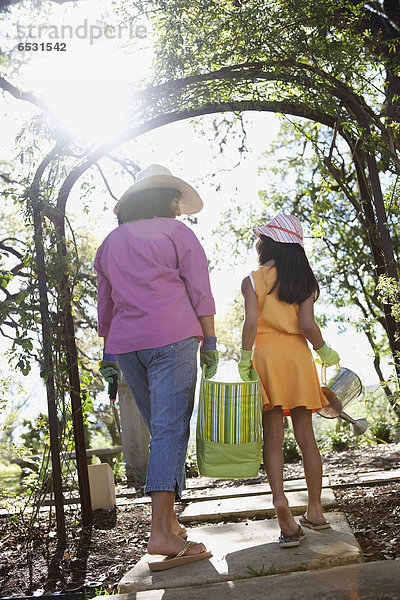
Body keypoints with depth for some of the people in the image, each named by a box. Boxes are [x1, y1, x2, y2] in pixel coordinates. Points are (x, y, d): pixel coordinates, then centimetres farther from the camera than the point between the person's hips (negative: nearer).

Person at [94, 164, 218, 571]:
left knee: (161, 430, 15)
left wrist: (109, 353, 22)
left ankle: (168, 519, 17)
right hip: (171, 339, -6)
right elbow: (200, 294, -2)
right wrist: (210, 343, 0)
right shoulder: (177, 233, 5)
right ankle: (161, 532, -16)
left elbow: (105, 304, 19)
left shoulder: (111, 242, 20)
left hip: (125, 344, 6)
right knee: (172, 428, -9)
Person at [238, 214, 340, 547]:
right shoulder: (304, 281, 6)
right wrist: (325, 352, 8)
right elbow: (307, 324, -5)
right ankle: (315, 510, 16)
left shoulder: (252, 281, -1)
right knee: (306, 436, 9)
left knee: (273, 438, 1)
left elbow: (251, 322, -13)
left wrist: (244, 360, -5)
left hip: (267, 357, -2)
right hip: (299, 358, 3)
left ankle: (280, 499, -17)